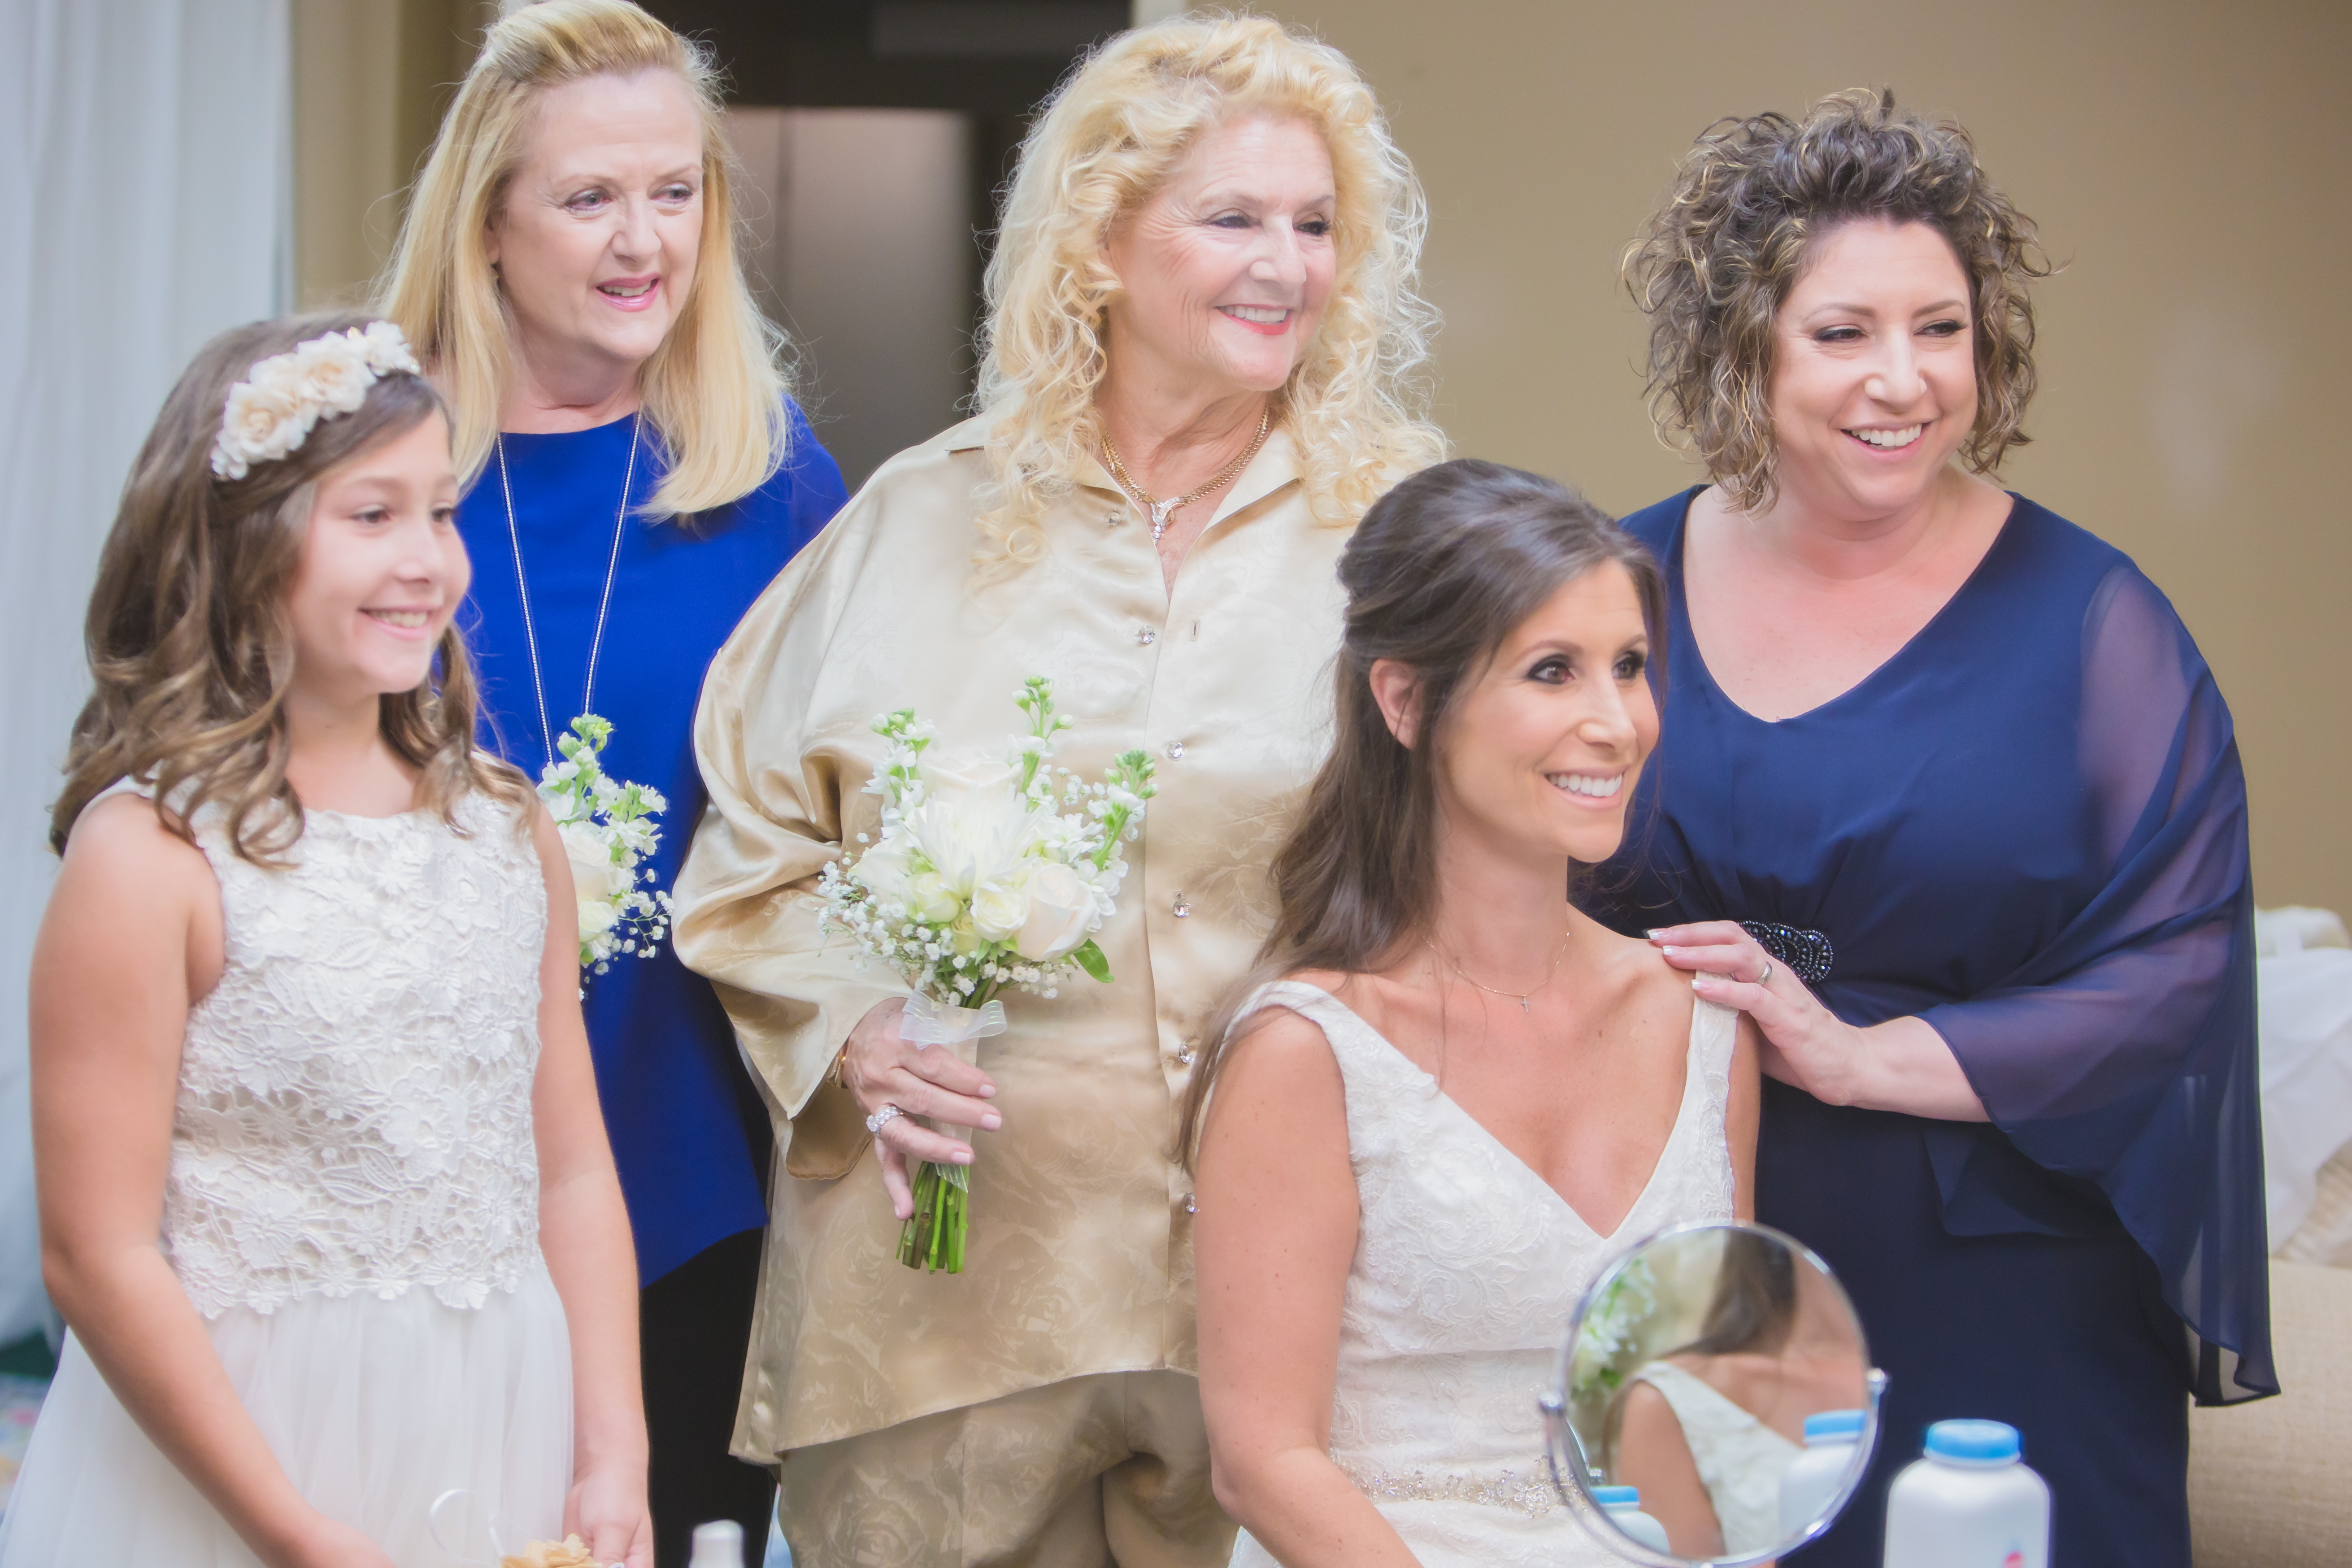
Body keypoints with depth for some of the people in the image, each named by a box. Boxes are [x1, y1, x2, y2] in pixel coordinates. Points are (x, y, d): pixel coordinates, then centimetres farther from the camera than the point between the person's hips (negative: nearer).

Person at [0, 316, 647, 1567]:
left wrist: (613, 1464, -1)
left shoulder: (507, 830, 6)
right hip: (224, 1455, -5)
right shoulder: (152, 855, -12)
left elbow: (573, 1174, 8)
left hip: (499, 1447, 5)